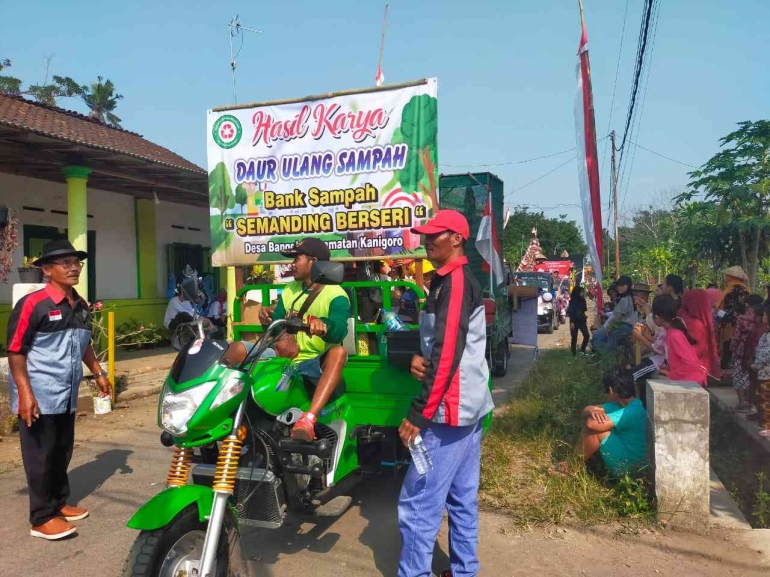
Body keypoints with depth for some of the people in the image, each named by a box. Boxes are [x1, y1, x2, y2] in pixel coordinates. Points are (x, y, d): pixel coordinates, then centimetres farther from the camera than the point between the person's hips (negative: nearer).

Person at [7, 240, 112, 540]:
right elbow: (15, 351, -15)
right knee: (40, 457, 3)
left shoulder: (81, 306, 8)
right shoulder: (32, 304, -15)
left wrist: (98, 372, 19)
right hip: (39, 397, -7)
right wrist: (25, 393, -19)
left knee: (62, 452, 17)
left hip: (67, 395, 7)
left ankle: (59, 503, 32)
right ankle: (42, 518, 14)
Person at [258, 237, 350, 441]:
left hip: (319, 365, -5)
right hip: (287, 362, 5)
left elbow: (339, 330, -25)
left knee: (339, 352, -38)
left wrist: (323, 326, -48)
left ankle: (308, 419, -51)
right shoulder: (289, 291, 14)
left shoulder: (336, 295, -6)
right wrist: (267, 317, -15)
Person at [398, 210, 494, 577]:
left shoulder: (454, 280, -14)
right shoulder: (462, 280, 16)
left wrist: (419, 413, -21)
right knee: (462, 498, 16)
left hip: (450, 408, -10)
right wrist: (419, 358, -4)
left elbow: (448, 353, -22)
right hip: (469, 405, 10)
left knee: (417, 502, -5)